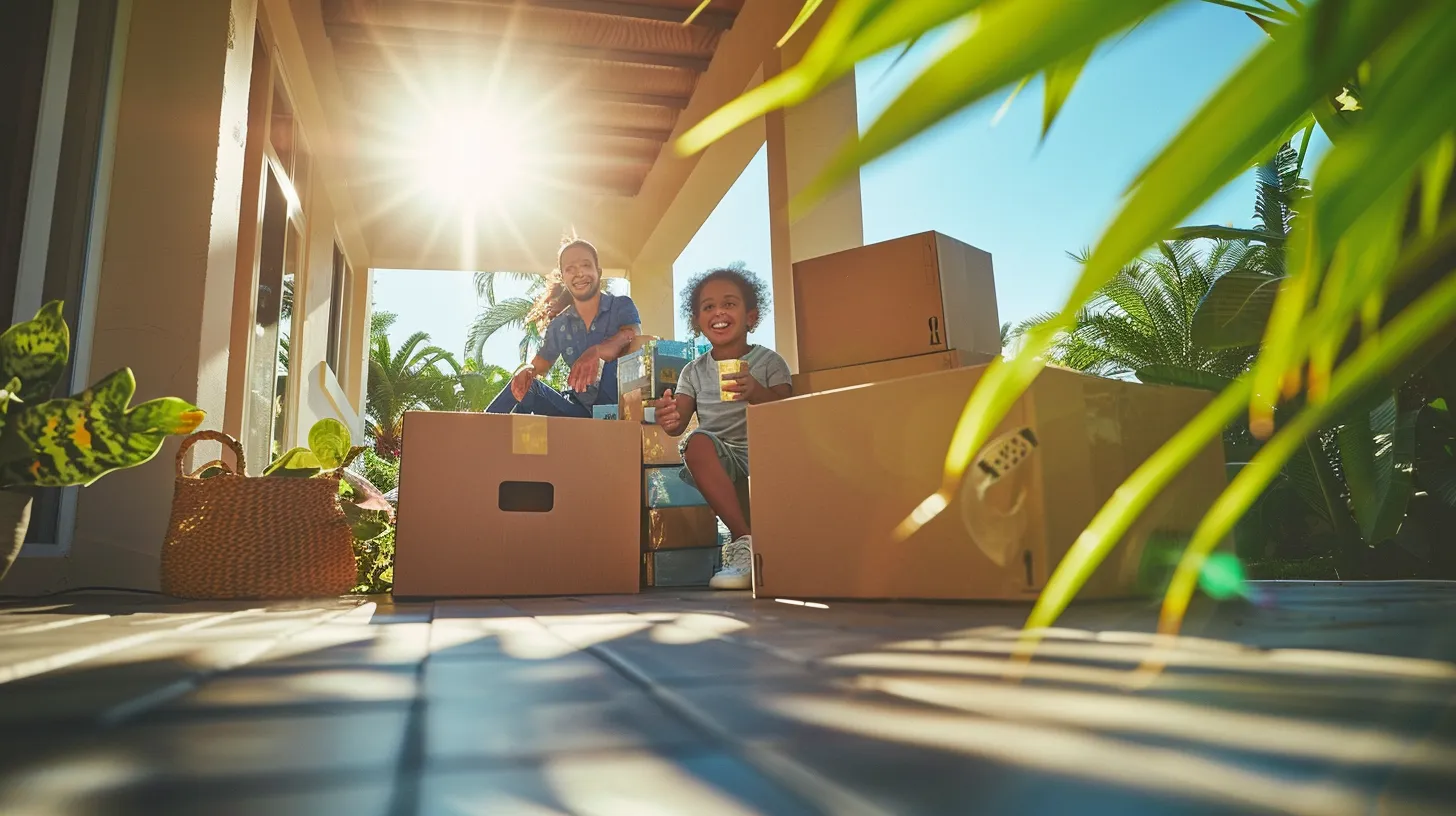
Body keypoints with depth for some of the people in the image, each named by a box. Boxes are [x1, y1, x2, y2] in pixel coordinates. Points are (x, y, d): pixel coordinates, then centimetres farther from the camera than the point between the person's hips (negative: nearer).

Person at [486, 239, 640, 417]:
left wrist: (596, 352, -47)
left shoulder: (622, 305, -4)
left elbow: (634, 339, -25)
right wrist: (526, 370, -16)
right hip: (580, 409, 4)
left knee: (617, 357, -31)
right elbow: (540, 364, 12)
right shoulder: (559, 325, 8)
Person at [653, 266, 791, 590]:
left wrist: (756, 392, -26)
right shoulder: (694, 371, 13)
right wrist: (669, 419, -23)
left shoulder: (769, 361, 7)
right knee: (697, 442, -33)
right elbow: (680, 420, 2)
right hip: (720, 457, 1)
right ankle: (744, 539, -30)